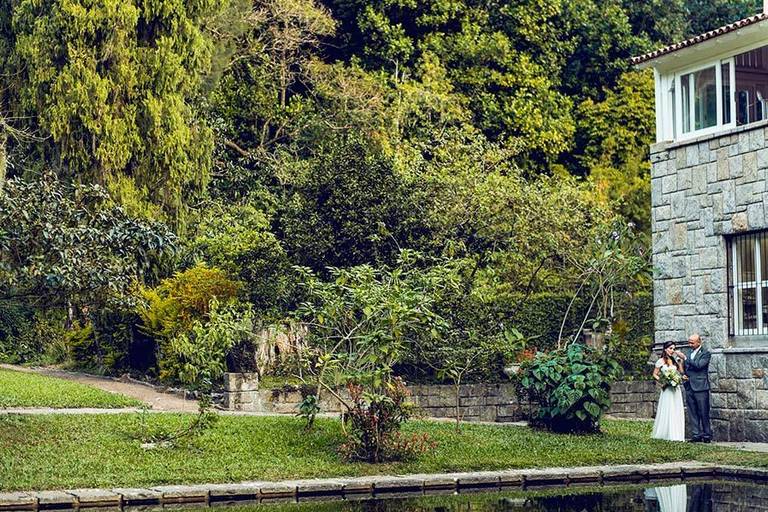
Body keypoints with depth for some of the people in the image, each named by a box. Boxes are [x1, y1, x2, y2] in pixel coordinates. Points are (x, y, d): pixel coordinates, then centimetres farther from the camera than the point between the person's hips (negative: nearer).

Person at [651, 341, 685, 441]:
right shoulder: (661, 361, -1)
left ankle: (676, 434, 6)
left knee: (676, 411, 2)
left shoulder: (675, 360, 12)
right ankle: (665, 434, 3)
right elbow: (655, 374, 3)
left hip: (676, 389, 5)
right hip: (666, 389, -5)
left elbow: (681, 372, 4)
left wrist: (680, 361, 1)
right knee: (667, 410, -3)